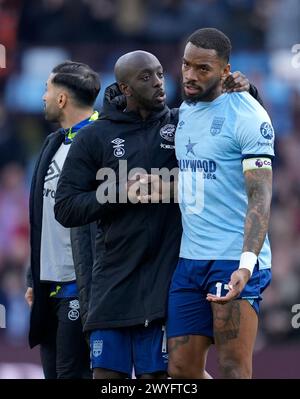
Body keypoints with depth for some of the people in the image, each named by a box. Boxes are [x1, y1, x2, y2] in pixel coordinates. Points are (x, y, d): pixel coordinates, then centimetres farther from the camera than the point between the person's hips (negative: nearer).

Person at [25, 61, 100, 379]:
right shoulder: (54, 144, 16)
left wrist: (89, 287, -21)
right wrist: (34, 278, 20)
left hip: (80, 286, -9)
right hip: (50, 286, 9)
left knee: (74, 373, -8)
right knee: (53, 372, 9)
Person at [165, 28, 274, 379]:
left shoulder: (247, 116, -9)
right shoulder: (181, 113, 15)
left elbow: (260, 197, -16)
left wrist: (246, 263, -27)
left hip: (235, 260, -8)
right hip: (189, 259, 8)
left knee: (233, 371, -9)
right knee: (181, 371, 5)